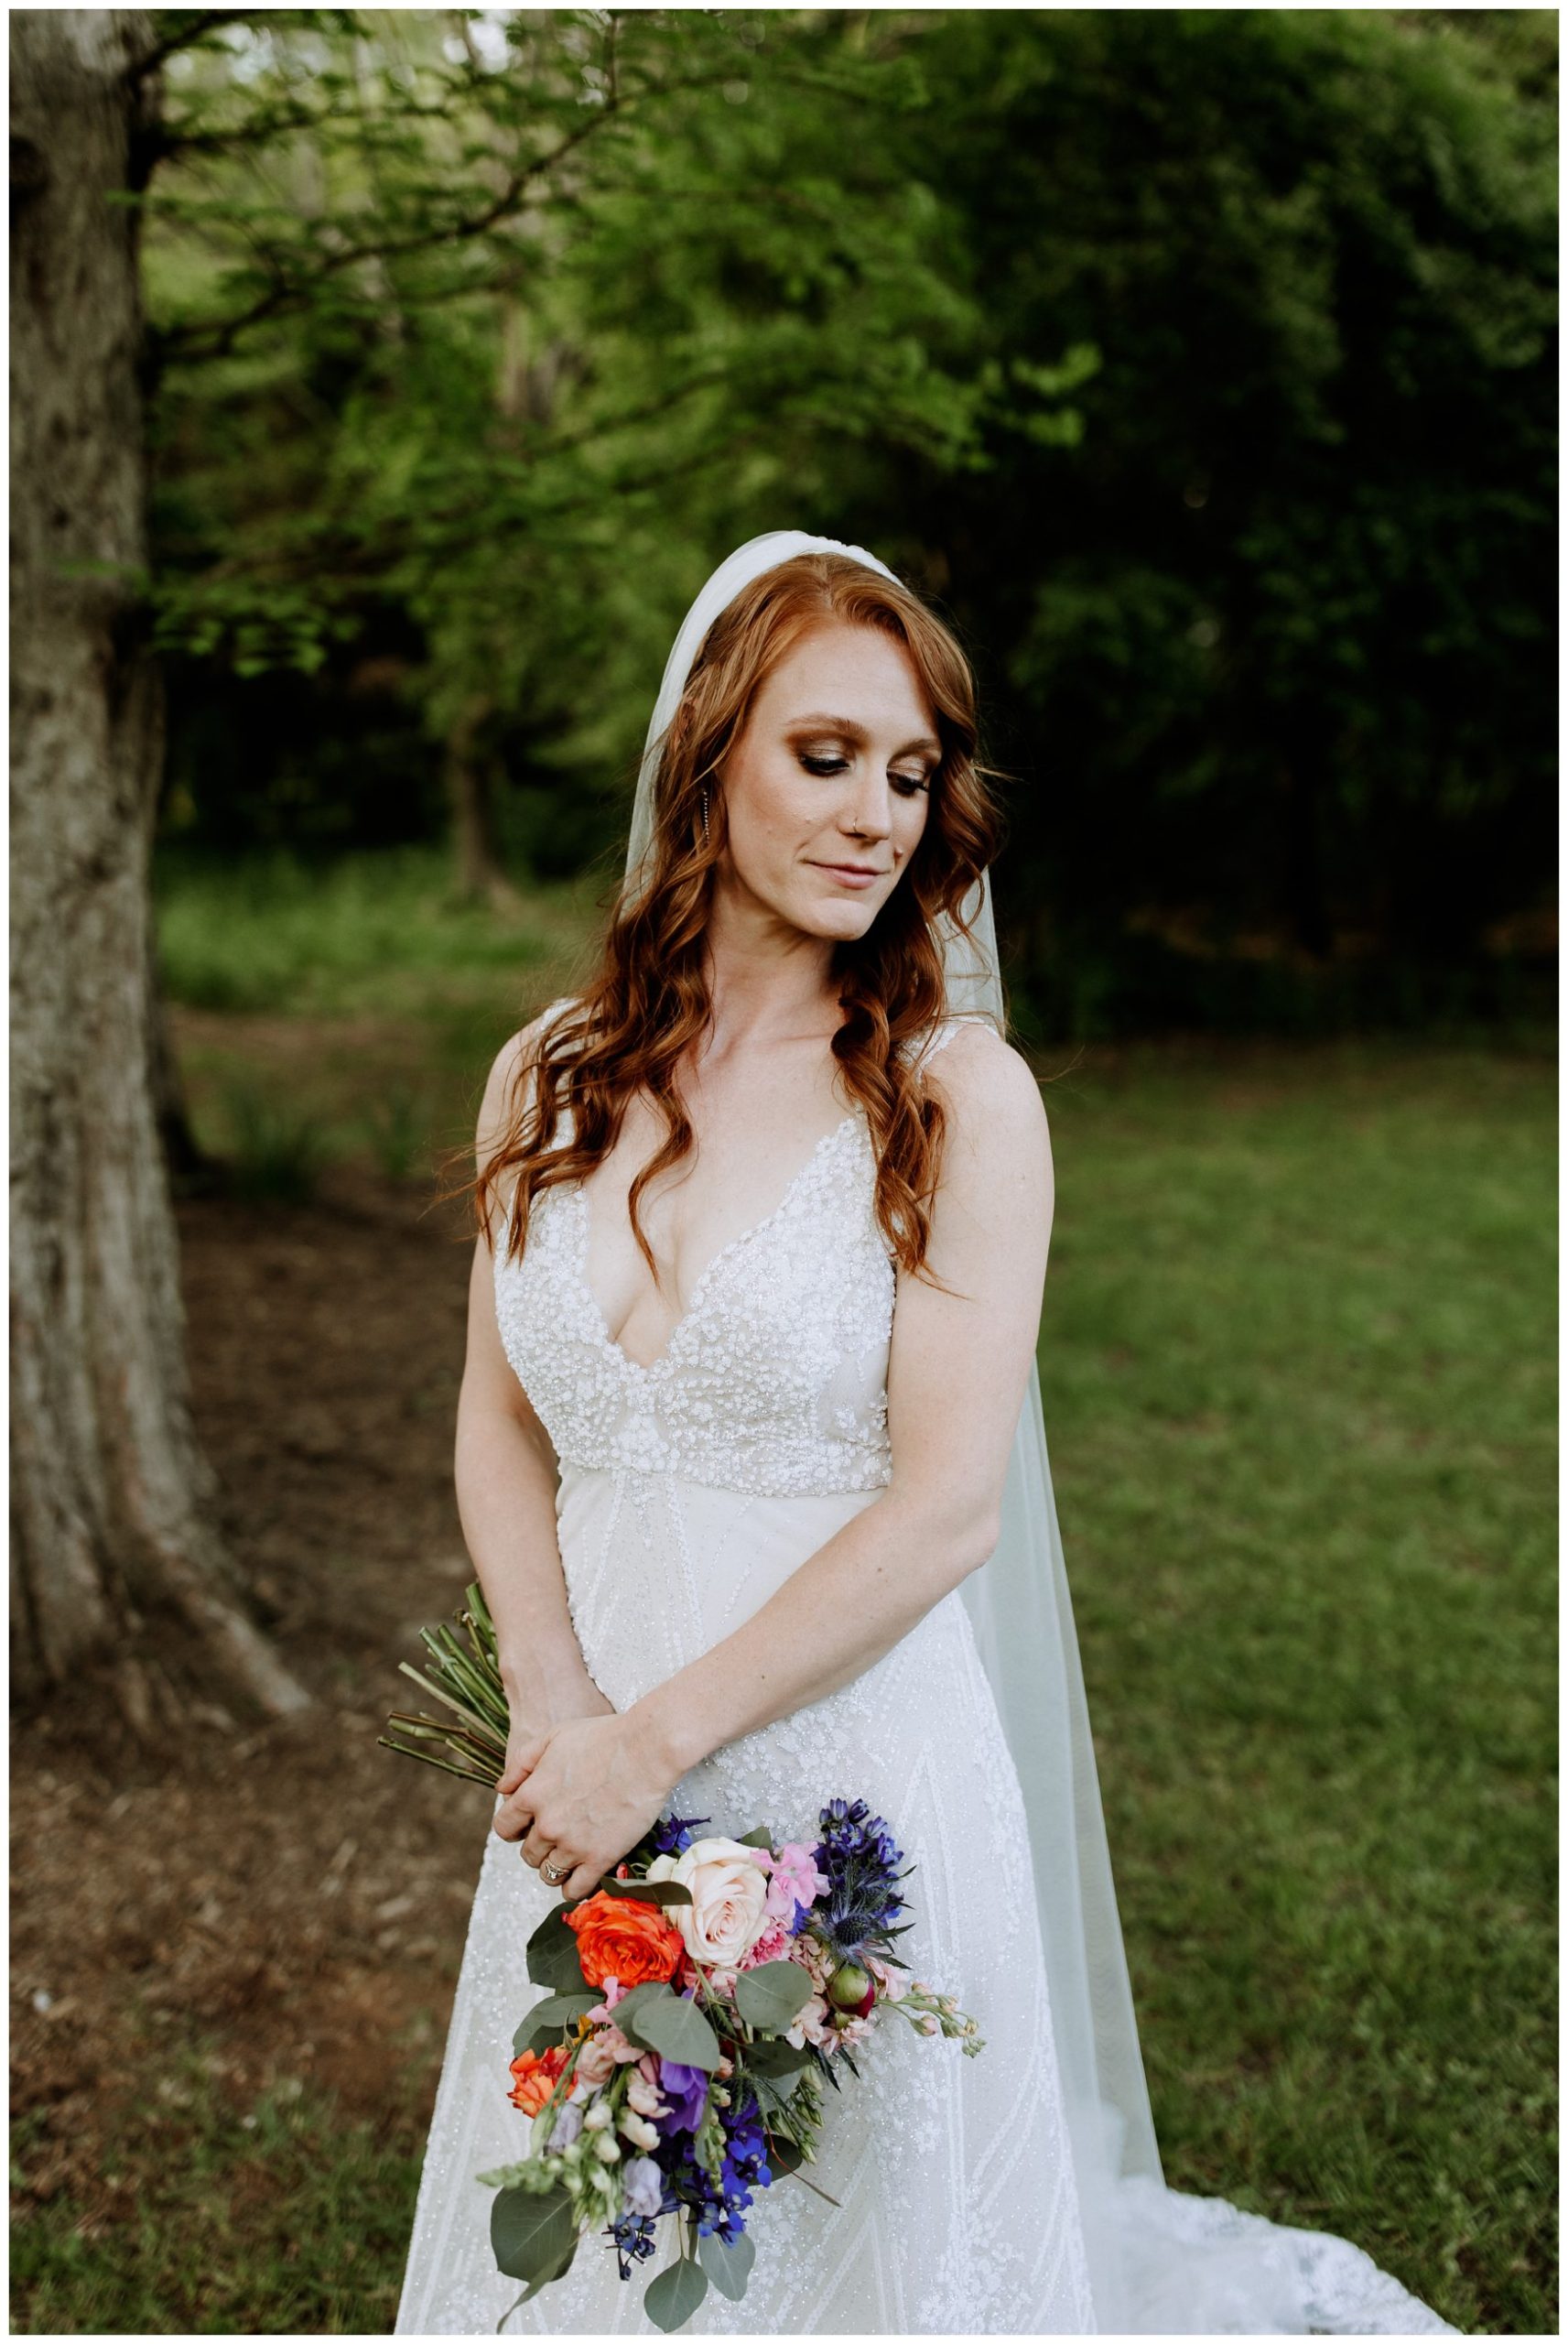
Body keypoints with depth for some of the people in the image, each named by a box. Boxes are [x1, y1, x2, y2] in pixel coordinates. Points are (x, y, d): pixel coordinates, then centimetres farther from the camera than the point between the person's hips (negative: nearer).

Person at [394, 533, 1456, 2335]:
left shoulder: (961, 1095, -10)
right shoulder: (550, 1076, 3)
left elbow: (949, 1504, -15)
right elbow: (499, 1427, 6)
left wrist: (658, 1738, -17)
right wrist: (554, 1702, -9)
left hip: (852, 1768, -4)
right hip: (593, 1777, 5)